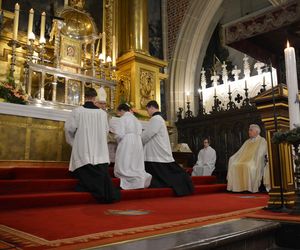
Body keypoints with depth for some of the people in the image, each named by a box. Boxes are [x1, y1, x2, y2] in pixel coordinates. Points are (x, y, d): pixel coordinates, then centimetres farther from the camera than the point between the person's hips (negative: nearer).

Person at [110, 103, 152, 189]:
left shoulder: (122, 119, -6)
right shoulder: (135, 119, 15)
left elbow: (120, 134, -12)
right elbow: (139, 132, 14)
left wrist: (116, 136, 9)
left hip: (126, 145, -7)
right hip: (137, 143, 7)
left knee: (124, 166, 0)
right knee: (136, 166, 12)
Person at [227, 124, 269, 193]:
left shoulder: (262, 141, 4)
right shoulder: (247, 142, 25)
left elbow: (260, 154, -9)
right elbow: (240, 152, 22)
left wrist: (252, 161, -23)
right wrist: (233, 158, 5)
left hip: (255, 162, -6)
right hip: (244, 161, 6)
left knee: (248, 166, -38)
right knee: (233, 165, -22)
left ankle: (249, 187, -30)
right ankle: (237, 186, -23)